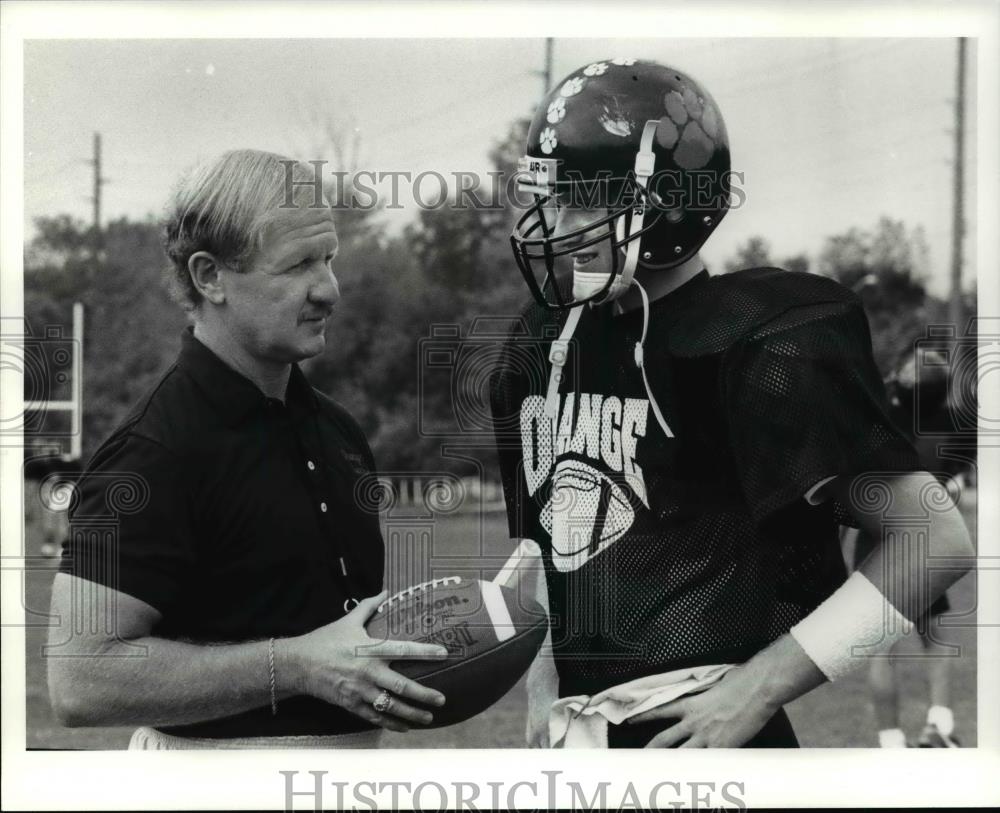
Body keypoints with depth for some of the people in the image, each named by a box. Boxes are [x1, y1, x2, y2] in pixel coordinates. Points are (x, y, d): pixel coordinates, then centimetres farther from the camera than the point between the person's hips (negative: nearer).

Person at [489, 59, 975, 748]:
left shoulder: (758, 347, -13)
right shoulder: (543, 346, 8)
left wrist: (757, 688, -16)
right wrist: (542, 690, 12)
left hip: (711, 732, -6)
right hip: (582, 728, 6)